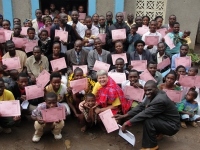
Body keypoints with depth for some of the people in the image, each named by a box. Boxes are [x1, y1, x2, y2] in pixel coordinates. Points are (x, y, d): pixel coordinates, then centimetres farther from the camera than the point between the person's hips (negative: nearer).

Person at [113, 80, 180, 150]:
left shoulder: (160, 100, -30)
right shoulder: (152, 95, -3)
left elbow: (145, 114, -30)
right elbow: (141, 106, 1)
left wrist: (128, 123, -25)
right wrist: (124, 116, -3)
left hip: (171, 126, -9)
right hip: (163, 120, 9)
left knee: (148, 121, -27)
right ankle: (158, 132, 17)